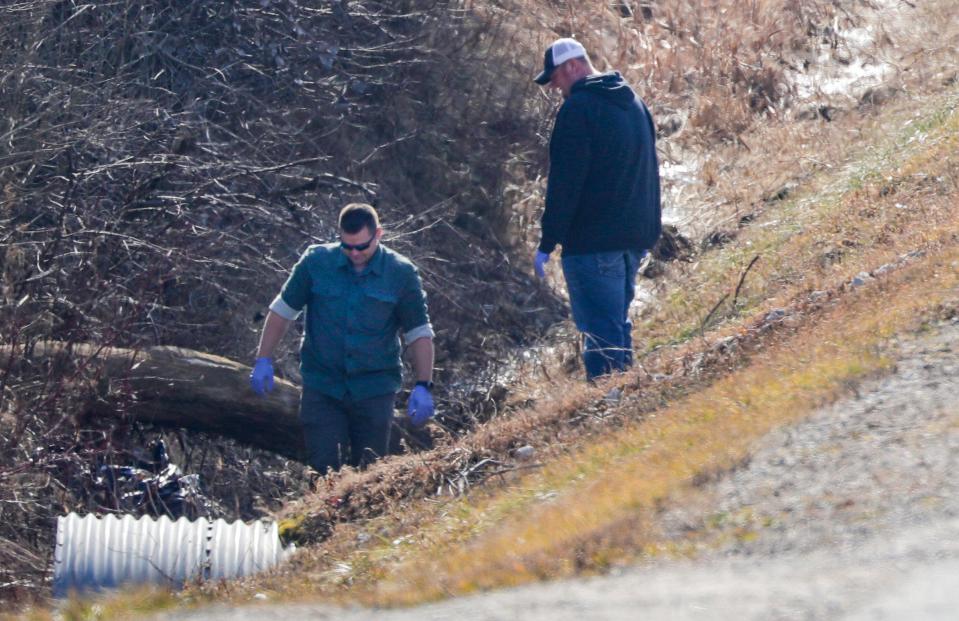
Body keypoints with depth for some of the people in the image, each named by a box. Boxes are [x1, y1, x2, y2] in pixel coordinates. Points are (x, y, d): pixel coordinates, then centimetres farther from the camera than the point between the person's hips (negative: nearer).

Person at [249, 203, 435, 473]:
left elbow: (419, 333, 2)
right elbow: (282, 310, 7)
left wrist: (423, 386, -6)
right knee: (325, 472, -6)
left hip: (375, 389, 0)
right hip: (322, 387, 0)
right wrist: (263, 360, 4)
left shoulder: (402, 274, -4)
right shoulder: (316, 261, -3)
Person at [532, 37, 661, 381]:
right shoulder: (634, 104, 16)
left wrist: (547, 243, -13)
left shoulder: (578, 108, -12)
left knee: (600, 330, -9)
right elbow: (649, 173, 22)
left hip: (593, 240, -9)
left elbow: (564, 182, -16)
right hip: (636, 236, 9)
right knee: (618, 324, 17)